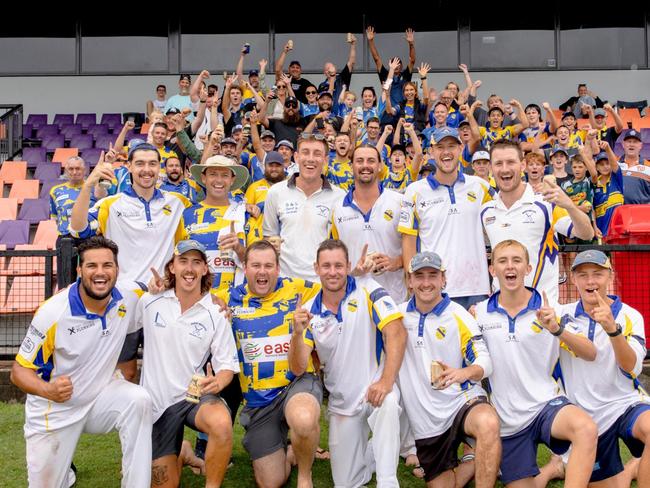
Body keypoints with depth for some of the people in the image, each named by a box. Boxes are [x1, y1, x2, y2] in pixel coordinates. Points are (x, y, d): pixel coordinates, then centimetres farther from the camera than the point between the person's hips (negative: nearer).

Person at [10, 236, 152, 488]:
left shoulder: (130, 295, -13)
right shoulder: (52, 313, -23)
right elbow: (20, 370, -16)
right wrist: (48, 390, -37)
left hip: (101, 395, 2)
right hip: (55, 409, -2)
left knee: (139, 400, -28)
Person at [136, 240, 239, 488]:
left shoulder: (215, 314, -7)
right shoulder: (149, 302, -3)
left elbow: (227, 365, -6)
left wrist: (217, 382, -27)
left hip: (196, 395, -2)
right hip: (156, 401, 2)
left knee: (221, 425, -36)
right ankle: (174, 456, 41)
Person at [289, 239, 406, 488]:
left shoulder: (367, 289, -11)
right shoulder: (309, 311, -2)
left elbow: (396, 333, -22)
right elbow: (297, 369, -8)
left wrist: (387, 381, -33)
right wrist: (298, 333, -27)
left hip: (374, 388, -4)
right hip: (341, 402, 4)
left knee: (387, 403, -39)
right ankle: (378, 452, 39)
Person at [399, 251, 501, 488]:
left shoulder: (459, 316, -6)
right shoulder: (400, 314, 4)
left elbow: (484, 362, -8)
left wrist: (464, 373, -34)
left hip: (463, 401, -4)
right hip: (425, 421, 4)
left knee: (488, 423, -38)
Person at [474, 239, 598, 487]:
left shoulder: (548, 309, -5)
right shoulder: (480, 313, -1)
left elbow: (591, 354, -13)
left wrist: (556, 329, -27)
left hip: (546, 403, -2)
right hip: (507, 418, 3)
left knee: (586, 429, -34)